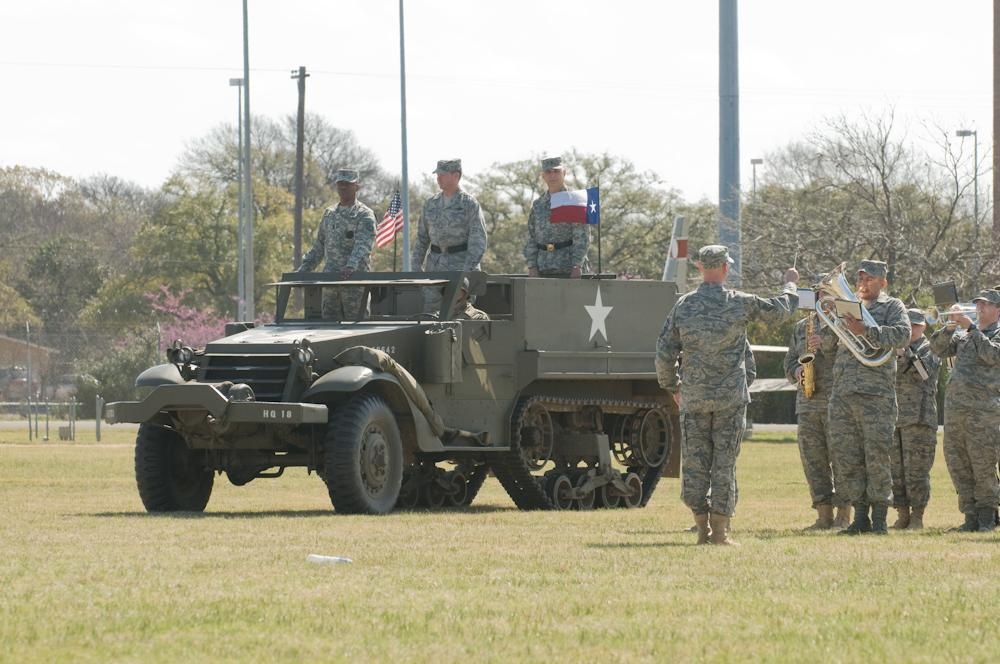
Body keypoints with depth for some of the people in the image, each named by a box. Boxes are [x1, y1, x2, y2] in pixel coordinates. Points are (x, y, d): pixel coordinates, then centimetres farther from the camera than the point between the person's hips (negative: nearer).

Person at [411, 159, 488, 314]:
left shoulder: (469, 204, -5)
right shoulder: (431, 204, 11)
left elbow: (478, 242, -10)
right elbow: (422, 238, 17)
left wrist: (467, 271, -19)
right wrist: (416, 266, 7)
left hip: (461, 263, -5)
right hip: (435, 265, 5)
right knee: (426, 309, 0)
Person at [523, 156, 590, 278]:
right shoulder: (537, 205, 14)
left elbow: (582, 237, -6)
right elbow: (531, 238, 13)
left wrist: (577, 266, -15)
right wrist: (532, 266, 1)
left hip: (567, 268, -4)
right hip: (543, 270, 4)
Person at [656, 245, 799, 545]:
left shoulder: (683, 306, -2)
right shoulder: (739, 303, -6)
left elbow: (664, 354, -2)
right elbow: (780, 309, 10)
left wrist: (671, 386, 14)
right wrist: (790, 284, 30)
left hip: (693, 399, 1)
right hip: (730, 397, -1)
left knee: (695, 464, 7)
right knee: (724, 464, 2)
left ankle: (702, 528, 6)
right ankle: (719, 529, 0)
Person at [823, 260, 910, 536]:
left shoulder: (892, 307, 7)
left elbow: (902, 335, -12)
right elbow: (826, 345, 22)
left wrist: (866, 332, -20)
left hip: (876, 395, -5)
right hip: (842, 395, 5)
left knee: (877, 458, -6)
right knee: (847, 459, 3)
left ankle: (880, 519, -1)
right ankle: (860, 516, 9)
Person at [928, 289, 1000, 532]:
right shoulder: (963, 335, 21)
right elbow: (938, 348, 11)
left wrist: (972, 329, -13)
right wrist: (948, 329, -6)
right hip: (955, 406, 6)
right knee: (958, 464, 4)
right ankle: (971, 517, 9)